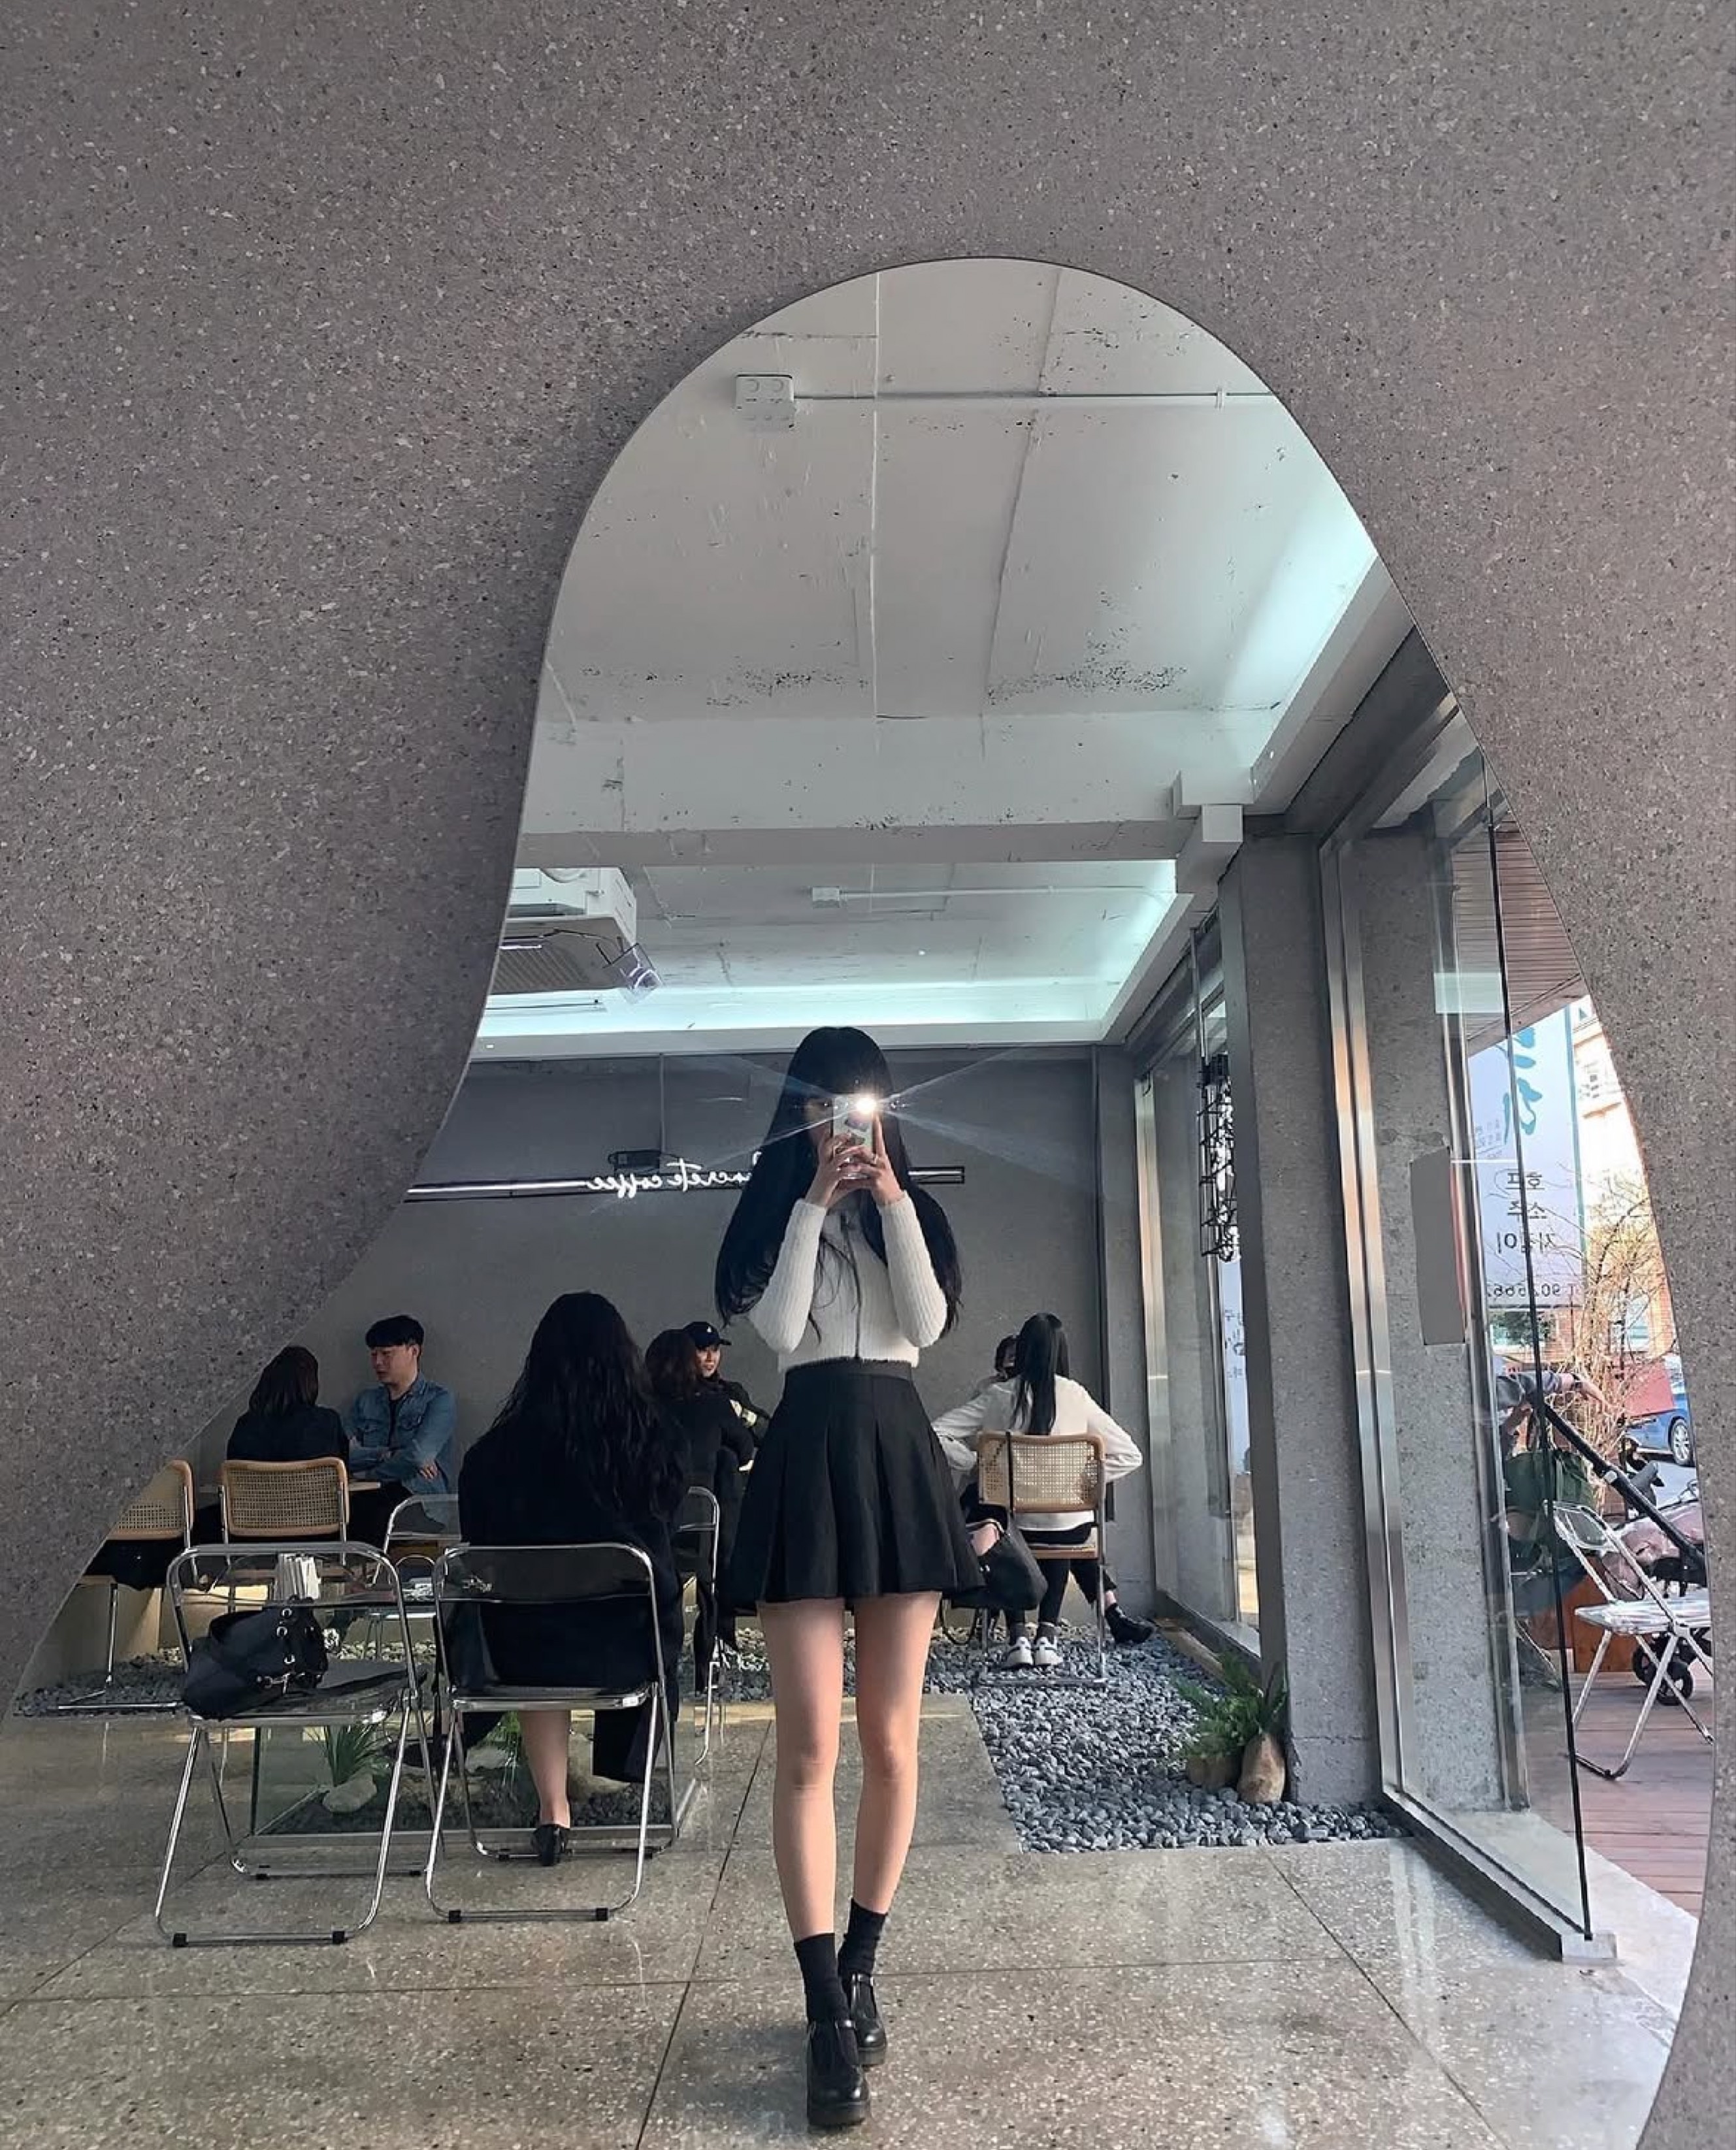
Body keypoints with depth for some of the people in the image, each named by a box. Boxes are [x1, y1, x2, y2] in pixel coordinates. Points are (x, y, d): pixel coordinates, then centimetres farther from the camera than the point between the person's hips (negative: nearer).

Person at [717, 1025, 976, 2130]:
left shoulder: (914, 1211, 11)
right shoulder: (775, 1214, 6)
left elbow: (930, 1324, -5)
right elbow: (781, 1329, -9)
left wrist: (891, 1202, -9)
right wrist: (815, 1204, -11)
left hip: (899, 1457, 2)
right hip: (807, 1459, -2)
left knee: (892, 1740, 7)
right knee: (810, 1747, -5)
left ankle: (859, 1966, 24)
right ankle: (830, 2010, 1)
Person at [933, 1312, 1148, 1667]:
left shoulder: (998, 1397, -6)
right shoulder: (1077, 1396, -5)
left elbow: (934, 1435, -11)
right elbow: (1129, 1456, -2)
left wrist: (975, 1463, -2)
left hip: (1014, 1524, -1)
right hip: (1070, 1528, 1)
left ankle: (1017, 1636, 21)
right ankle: (1048, 1635, 25)